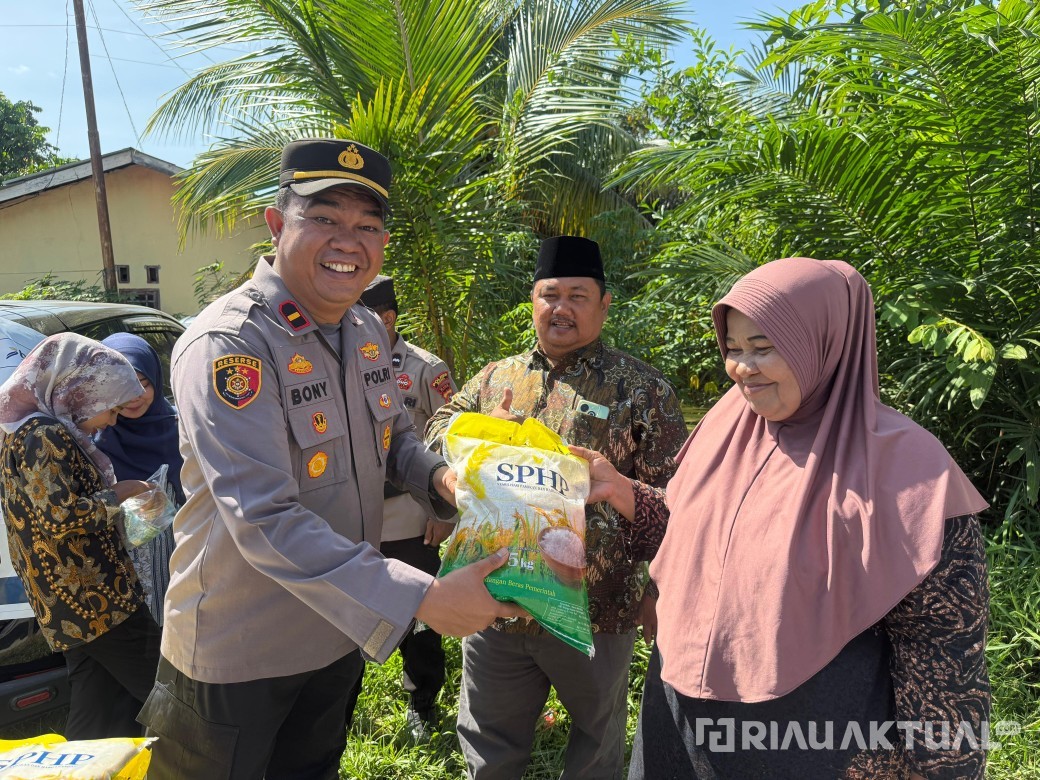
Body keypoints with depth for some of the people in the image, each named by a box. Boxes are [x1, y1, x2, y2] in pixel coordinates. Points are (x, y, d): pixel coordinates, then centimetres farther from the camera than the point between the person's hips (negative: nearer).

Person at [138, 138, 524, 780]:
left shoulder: (369, 331, -1)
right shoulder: (226, 346, -26)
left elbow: (396, 439, 11)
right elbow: (266, 521, -33)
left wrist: (441, 477, -13)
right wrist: (423, 599, -36)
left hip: (341, 629, 7)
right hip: (237, 654, -6)